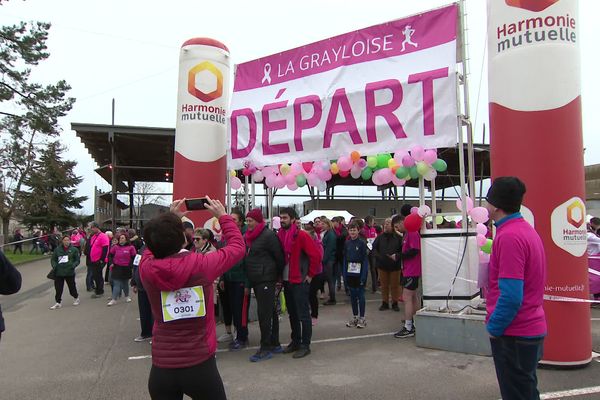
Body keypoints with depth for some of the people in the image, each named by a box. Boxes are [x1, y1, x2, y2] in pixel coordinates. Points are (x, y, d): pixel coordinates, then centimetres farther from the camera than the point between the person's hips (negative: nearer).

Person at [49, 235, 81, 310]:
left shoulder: (74, 249, 0)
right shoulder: (57, 249, 5)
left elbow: (77, 260, 1)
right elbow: (53, 259, 10)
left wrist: (73, 265, -16)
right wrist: (54, 265, -8)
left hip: (69, 272, -2)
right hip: (59, 272, 2)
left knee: (72, 287, 8)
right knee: (58, 288, 3)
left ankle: (76, 298, 33)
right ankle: (58, 303, 16)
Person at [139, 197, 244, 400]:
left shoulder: (147, 268, -9)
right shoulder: (201, 264, -17)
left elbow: (153, 247, 16)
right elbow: (238, 246, 1)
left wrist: (170, 217, 17)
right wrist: (223, 216, 11)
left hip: (161, 368, 2)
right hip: (200, 365, -2)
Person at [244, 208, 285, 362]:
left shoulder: (268, 235, -13)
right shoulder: (249, 236, 11)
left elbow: (279, 256, -11)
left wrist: (279, 275, -2)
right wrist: (247, 281, 15)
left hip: (266, 280, -8)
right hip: (255, 280, 8)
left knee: (264, 313, -6)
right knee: (270, 312, 15)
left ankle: (266, 349, 3)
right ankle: (275, 344, 25)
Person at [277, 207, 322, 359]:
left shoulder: (301, 235, -13)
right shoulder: (280, 235, 7)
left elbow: (315, 255, -16)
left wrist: (310, 274, -11)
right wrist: (280, 275, 11)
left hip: (300, 281, -7)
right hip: (287, 281, 7)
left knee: (303, 314, 0)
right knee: (292, 313, 16)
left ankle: (305, 345, 9)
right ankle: (295, 341, 28)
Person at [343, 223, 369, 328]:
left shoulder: (362, 243, -7)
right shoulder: (347, 243, 6)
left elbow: (365, 260, -9)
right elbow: (345, 259, 10)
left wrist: (363, 275, -15)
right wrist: (344, 274, 4)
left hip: (359, 273, -5)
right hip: (350, 273, 5)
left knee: (360, 295, 1)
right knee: (352, 295, 11)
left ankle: (362, 318, 11)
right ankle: (355, 317, 22)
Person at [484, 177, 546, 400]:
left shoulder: (509, 236, -23)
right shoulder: (526, 229, 8)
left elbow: (511, 296, -27)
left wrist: (494, 328, -14)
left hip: (514, 335, -9)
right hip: (532, 329, 9)